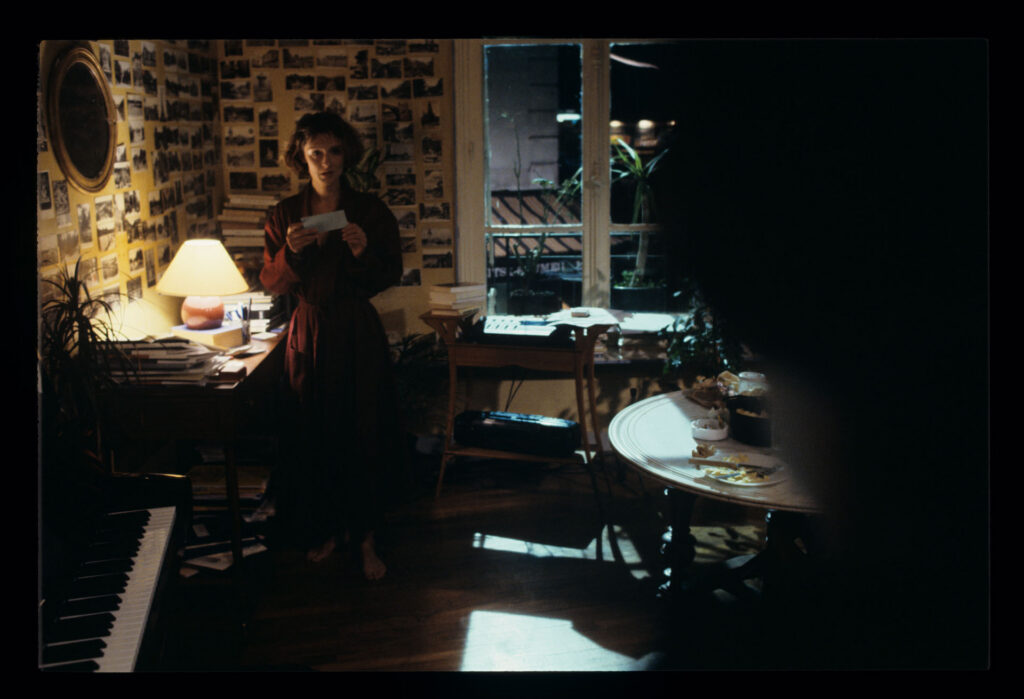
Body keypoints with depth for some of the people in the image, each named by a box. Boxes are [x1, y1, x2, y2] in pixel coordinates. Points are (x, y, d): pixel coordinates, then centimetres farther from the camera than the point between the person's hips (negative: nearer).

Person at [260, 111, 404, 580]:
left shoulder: (370, 211, -1)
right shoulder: (285, 215, 3)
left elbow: (392, 274, 0)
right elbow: (271, 283, 3)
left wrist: (364, 252, -19)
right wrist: (290, 252, -17)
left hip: (359, 335, -1)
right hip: (309, 334, 2)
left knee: (363, 436, 1)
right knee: (314, 438, 6)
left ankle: (365, 537, 13)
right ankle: (326, 529, 24)